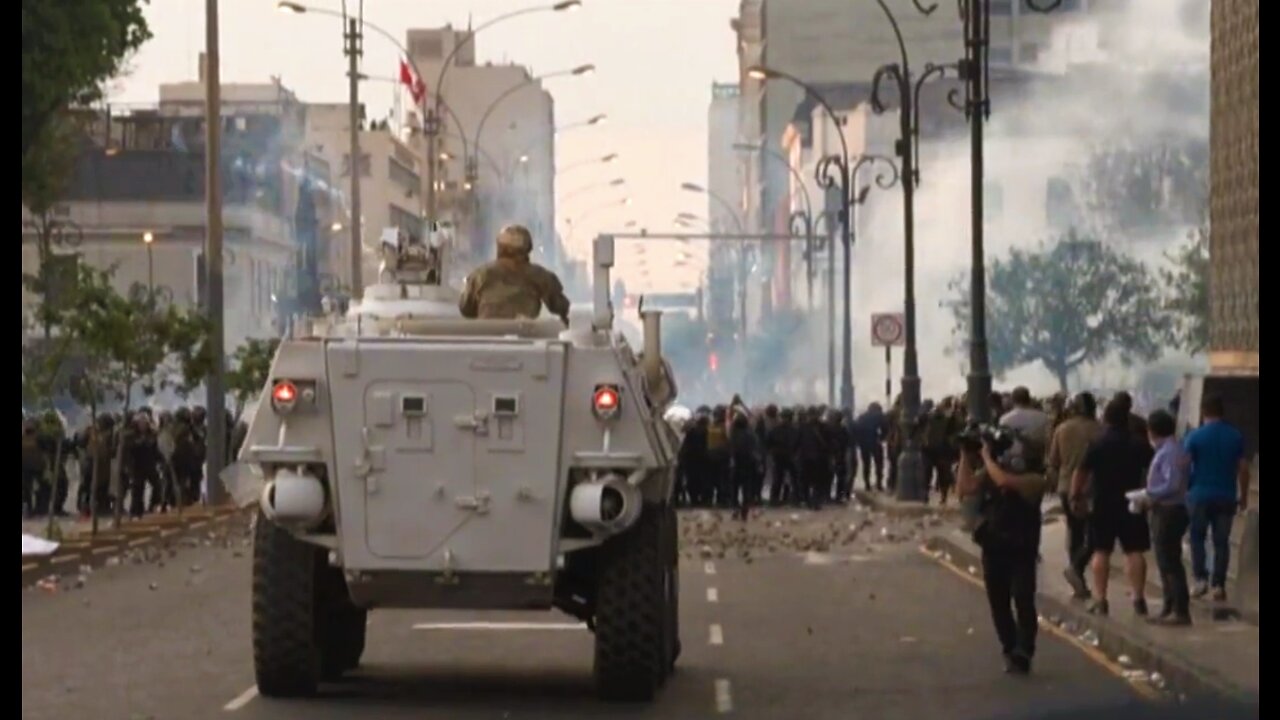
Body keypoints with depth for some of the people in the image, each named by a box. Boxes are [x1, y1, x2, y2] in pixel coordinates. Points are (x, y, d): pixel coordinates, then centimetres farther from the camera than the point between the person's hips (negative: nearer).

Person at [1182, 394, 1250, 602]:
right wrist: (1243, 496, 13)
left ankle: (1201, 578, 0)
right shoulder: (1236, 436, 2)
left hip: (1199, 495, -2)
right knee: (1221, 541, 8)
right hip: (1226, 497, 2)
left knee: (1197, 538, 13)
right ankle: (1219, 585, 4)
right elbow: (1243, 469, 4)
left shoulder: (1195, 436, -7)